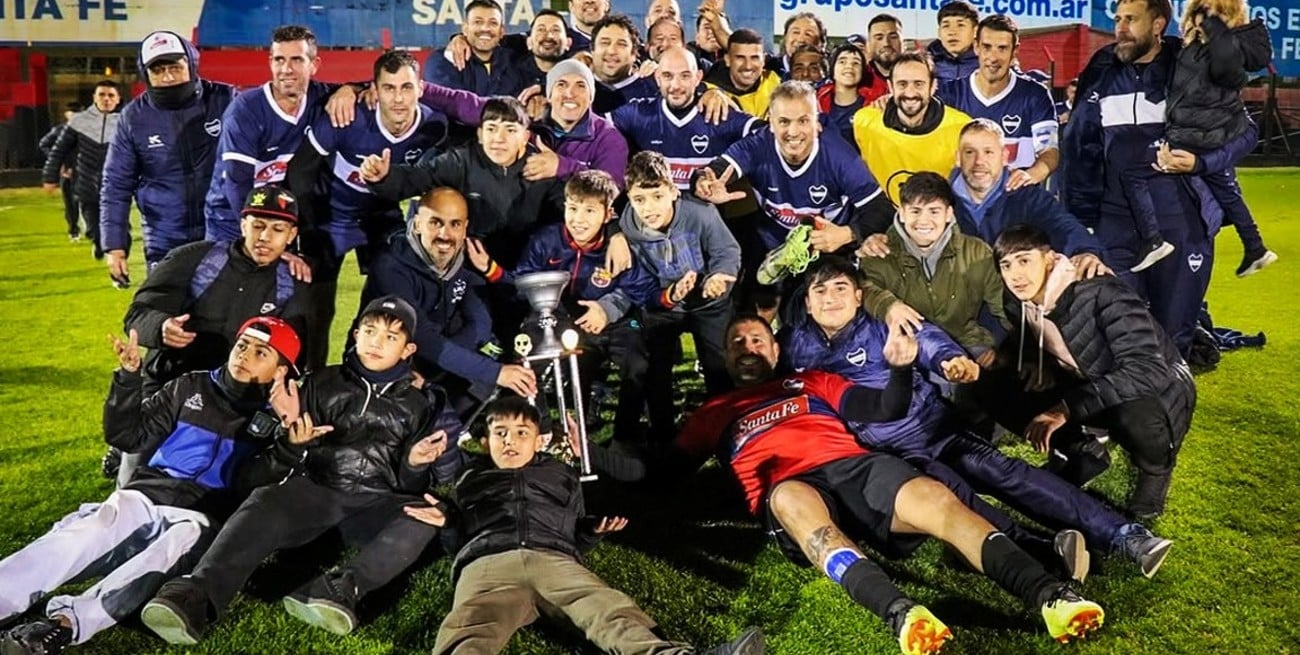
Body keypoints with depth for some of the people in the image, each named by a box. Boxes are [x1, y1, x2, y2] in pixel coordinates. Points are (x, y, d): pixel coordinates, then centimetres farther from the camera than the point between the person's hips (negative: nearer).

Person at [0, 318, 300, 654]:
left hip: (204, 519, -3)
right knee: (93, 529, -28)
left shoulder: (277, 419, 6)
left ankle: (65, 623, -52)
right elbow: (129, 437, 12)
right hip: (147, 496, 3)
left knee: (182, 540, -36)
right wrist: (129, 376, 0)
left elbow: (254, 489, -8)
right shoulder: (191, 388, 15)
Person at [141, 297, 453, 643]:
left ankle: (340, 589, -44)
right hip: (316, 489, 0)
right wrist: (292, 437, -10)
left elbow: (410, 486, 11)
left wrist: (414, 464, -11)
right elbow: (289, 465, 12)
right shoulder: (322, 383, 13)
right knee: (263, 505, -31)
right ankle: (194, 598, -48)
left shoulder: (419, 404, 13)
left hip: (376, 502, 0)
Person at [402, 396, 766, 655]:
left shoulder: (560, 474, 36)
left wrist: (595, 530, 14)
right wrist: (444, 521, 11)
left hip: (554, 557, 1)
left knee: (606, 607, -30)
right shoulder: (470, 479, 34)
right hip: (486, 562, -1)